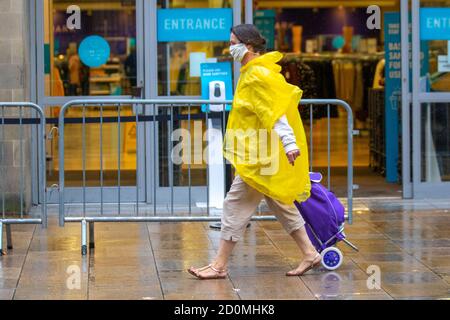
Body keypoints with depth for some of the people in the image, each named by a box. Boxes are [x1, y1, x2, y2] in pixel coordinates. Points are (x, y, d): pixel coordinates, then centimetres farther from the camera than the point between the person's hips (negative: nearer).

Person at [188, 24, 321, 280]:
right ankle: (310, 254, 18)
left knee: (236, 203, -6)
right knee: (280, 203, 15)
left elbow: (275, 112, -25)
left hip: (262, 155, -11)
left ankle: (220, 265, -2)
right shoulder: (256, 72, 14)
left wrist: (289, 143, -30)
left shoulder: (258, 76, -17)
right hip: (263, 152, 11)